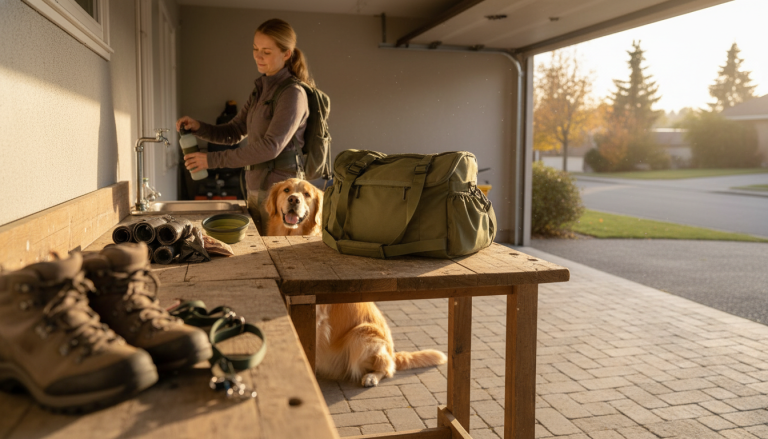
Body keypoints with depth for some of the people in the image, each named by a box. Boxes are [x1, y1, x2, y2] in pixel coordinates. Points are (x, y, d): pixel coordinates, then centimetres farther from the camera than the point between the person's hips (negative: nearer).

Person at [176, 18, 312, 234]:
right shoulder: (261, 89, 13)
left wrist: (214, 160, -21)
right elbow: (233, 132, 16)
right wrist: (198, 127, -3)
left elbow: (271, 146, -23)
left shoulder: (292, 93, -14)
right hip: (256, 188, 8)